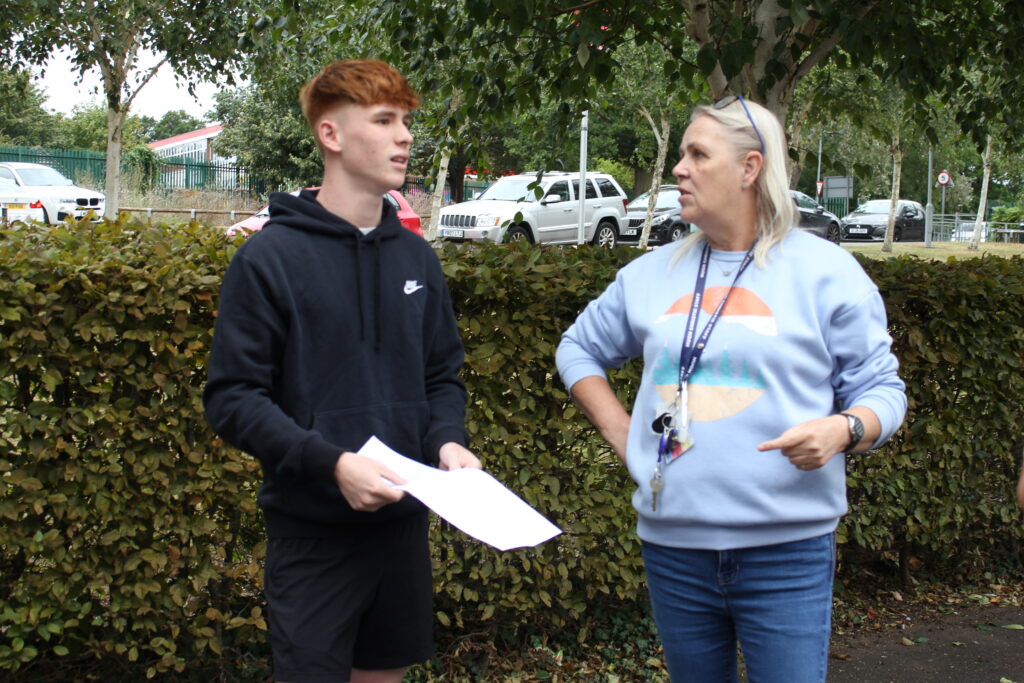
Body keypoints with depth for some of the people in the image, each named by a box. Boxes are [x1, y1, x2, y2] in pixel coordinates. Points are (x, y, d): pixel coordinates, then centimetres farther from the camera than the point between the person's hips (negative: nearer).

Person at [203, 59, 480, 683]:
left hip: (403, 525, 5)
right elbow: (232, 398, -11)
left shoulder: (416, 257, 8)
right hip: (312, 532, -5)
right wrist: (331, 462, -22)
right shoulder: (271, 256, -9)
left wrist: (448, 440, -7)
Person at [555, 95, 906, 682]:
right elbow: (578, 349, 23)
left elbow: (882, 389, 0)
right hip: (672, 546, 4)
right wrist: (617, 427, 10)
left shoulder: (826, 271, -2)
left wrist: (843, 429, -21)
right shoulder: (652, 274, 10)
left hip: (787, 550, -4)